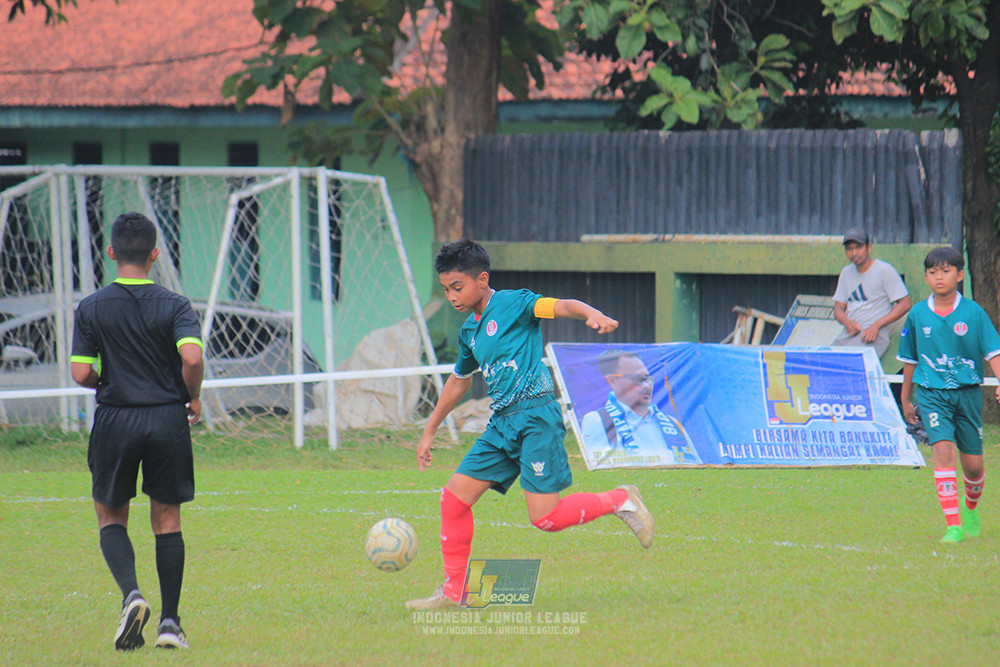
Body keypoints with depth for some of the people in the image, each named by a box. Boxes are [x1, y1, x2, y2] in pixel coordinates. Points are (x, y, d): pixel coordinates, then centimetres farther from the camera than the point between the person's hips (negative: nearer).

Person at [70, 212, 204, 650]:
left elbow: (81, 374, -6)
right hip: (168, 418, 0)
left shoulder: (91, 309, -2)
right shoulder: (173, 306, -5)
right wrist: (193, 399, -1)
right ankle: (169, 622, 8)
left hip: (115, 420, 0)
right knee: (167, 520, 11)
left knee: (111, 516, 13)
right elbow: (192, 359, -19)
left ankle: (131, 594, -12)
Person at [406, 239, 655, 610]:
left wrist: (594, 315, -40)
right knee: (455, 496, 0)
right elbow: (458, 381, 33)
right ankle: (454, 591, 8)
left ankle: (620, 502, 6)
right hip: (502, 422, 8)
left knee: (544, 517, -15)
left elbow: (562, 307, -19)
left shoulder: (512, 304, -5)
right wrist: (430, 432, 35)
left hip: (536, 415, -8)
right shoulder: (469, 331, 18)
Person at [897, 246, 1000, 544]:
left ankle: (971, 508, 40)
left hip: (967, 393, 0)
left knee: (973, 462, 6)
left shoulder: (973, 312, -3)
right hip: (932, 393, 0)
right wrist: (906, 399, 19)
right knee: (943, 449, -19)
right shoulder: (918, 315, 2)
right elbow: (910, 360, 13)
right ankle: (953, 526, -19)